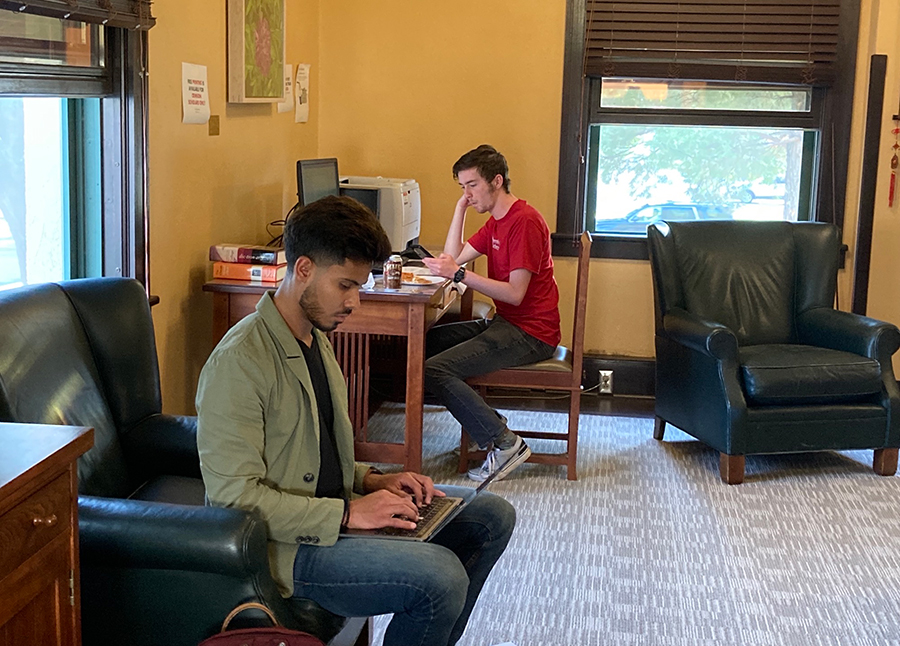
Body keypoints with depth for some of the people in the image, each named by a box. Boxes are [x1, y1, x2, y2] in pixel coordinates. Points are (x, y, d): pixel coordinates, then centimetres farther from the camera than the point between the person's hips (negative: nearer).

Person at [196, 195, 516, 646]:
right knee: (441, 575, -29)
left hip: (331, 514, 10)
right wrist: (348, 513, -22)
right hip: (285, 546, -10)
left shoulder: (316, 339, 13)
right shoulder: (240, 361, -20)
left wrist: (371, 481, 2)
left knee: (493, 517, 5)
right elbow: (235, 495, -23)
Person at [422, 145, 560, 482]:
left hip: (530, 333, -10)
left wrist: (459, 274, -25)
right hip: (505, 324, 10)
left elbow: (515, 293, -22)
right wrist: (461, 207, 9)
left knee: (433, 370, -19)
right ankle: (490, 421, 5)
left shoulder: (524, 221, -16)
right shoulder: (496, 222, 16)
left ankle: (504, 443, -15)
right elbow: (454, 256, 15)